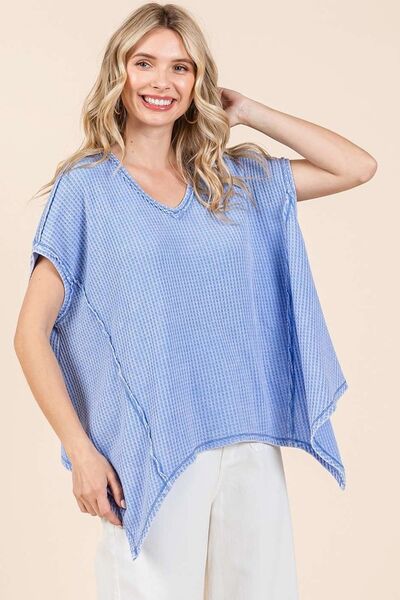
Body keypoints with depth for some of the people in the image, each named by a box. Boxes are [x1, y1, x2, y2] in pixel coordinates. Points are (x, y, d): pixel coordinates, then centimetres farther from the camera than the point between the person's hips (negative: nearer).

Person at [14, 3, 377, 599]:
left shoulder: (232, 180, 9)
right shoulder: (86, 187, -3)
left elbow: (357, 167, 7)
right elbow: (31, 333, -6)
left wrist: (247, 111, 4)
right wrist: (81, 451, -13)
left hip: (250, 446, 4)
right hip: (150, 455, -4)